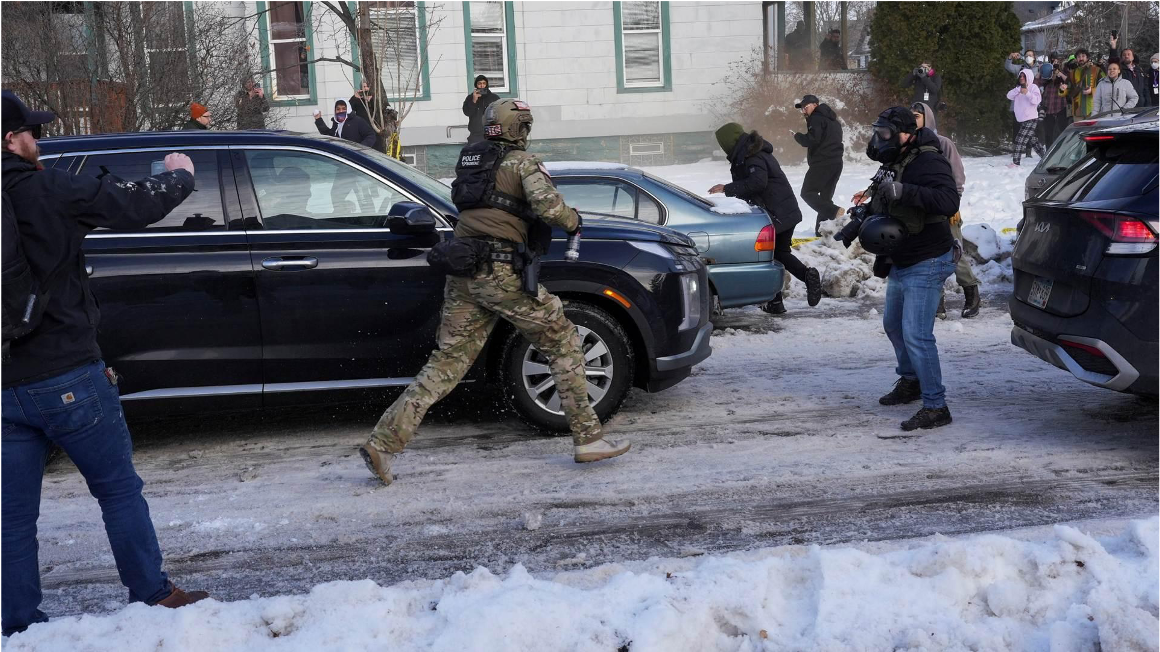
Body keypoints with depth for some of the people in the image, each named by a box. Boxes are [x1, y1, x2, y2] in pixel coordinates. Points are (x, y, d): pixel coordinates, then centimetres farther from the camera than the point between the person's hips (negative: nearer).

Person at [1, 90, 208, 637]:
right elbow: (136, 205, -5)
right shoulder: (44, 190, -11)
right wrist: (179, 175, 13)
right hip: (65, 377, -5)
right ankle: (153, 596, 18)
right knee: (119, 489, 10)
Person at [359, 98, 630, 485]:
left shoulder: (468, 160, 19)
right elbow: (546, 204, -15)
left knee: (446, 363, 9)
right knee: (563, 344, 6)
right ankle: (587, 439, 6)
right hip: (502, 271, -6)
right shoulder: (522, 162, 0)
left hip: (461, 274, 6)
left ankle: (384, 442, 2)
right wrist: (572, 220, 4)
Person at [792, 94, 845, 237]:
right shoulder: (832, 120, 23)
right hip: (836, 162, 9)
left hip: (822, 163, -9)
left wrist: (797, 136, -3)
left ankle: (835, 212, -22)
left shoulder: (816, 118, -8)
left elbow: (812, 140, -17)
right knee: (825, 196, 10)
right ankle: (821, 230, 7)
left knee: (808, 193, -4)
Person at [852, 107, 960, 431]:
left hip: (926, 265, -10)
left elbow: (949, 202, -36)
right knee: (893, 325, 23)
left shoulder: (928, 162, -20)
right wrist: (873, 198, -1)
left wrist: (901, 191, -41)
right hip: (901, 264, 10)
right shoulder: (895, 164, 10)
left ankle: (935, 406, -7)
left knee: (916, 335, -14)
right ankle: (910, 381, 43)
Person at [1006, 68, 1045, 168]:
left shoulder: (1033, 87, -3)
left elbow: (1037, 100, -17)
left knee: (1020, 141, -15)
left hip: (1031, 119, -8)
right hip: (1022, 120, 8)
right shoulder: (1019, 88, 17)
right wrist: (1018, 90, -13)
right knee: (1033, 141, 15)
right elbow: (1009, 95, 1)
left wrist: (1027, 93, -30)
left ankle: (1015, 162, -17)